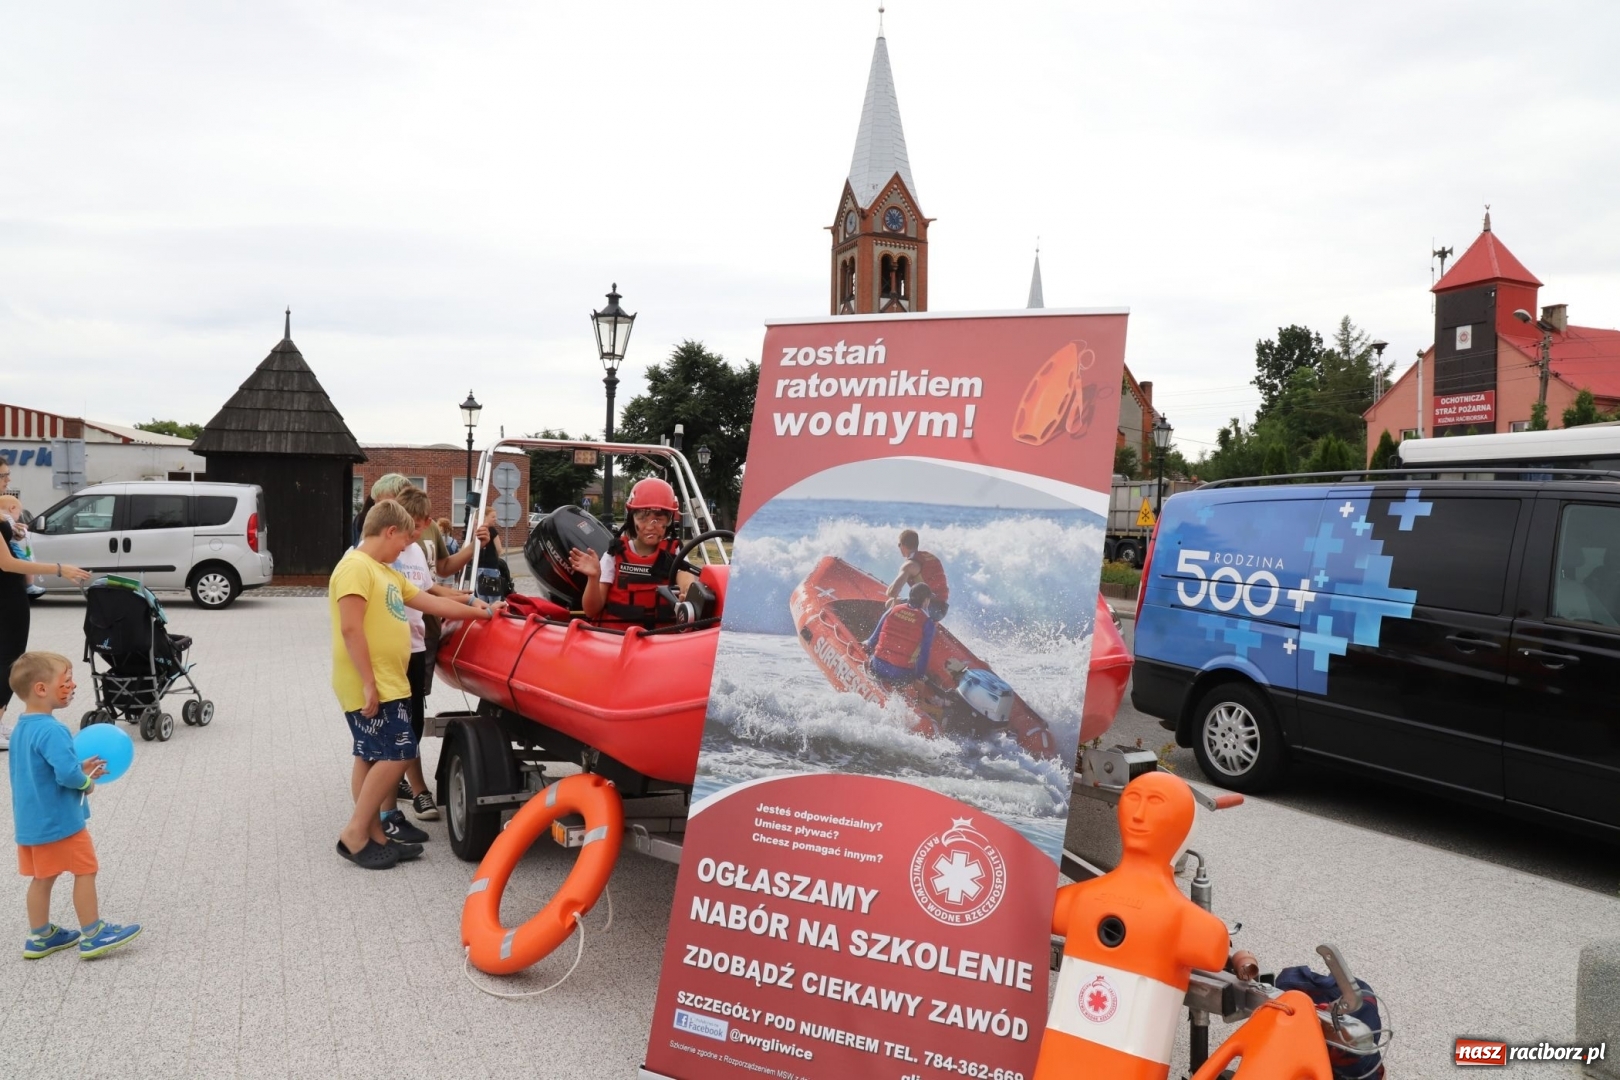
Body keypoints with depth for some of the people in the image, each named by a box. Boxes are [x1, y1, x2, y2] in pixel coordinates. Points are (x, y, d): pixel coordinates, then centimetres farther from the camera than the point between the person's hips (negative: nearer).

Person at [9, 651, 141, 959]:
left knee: (42, 877, 18)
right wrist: (86, 783, -13)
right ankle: (93, 936, 11)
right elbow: (67, 774, -33)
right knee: (85, 871, 4)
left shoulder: (21, 729, 8)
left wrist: (82, 769, 9)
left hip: (31, 821, 9)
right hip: (59, 821, -9)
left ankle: (40, 937, 27)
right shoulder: (51, 731, -25)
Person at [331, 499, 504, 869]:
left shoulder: (386, 572, 17)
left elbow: (431, 602, 24)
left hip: (389, 684, 10)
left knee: (373, 759, 12)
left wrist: (478, 612, 25)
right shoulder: (356, 567, -14)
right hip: (370, 687, -10)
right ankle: (355, 834, -1)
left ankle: (375, 836, 18)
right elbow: (351, 629, -21)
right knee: (397, 754, -10)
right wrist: (368, 684, -22)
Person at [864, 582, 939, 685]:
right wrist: (919, 678, 7)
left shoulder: (893, 610, 4)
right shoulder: (927, 622, -5)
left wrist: (867, 644, 32)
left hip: (878, 667, 4)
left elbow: (875, 636, 11)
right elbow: (924, 654, -4)